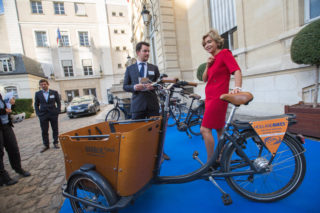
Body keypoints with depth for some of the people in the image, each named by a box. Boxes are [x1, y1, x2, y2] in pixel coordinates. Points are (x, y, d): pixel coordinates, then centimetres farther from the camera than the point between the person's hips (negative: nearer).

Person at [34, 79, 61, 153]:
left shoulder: (54, 92, 2)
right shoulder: (38, 93, 5)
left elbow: (58, 102, 5)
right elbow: (36, 104, 9)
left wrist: (57, 111, -4)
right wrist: (38, 113, 0)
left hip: (53, 114, -1)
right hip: (43, 115, 1)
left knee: (55, 129, 7)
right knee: (44, 131, 5)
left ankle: (55, 143, 21)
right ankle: (46, 145, 18)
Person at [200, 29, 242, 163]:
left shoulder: (224, 53, -5)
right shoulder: (213, 58, 18)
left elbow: (237, 70, -20)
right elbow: (204, 79, 13)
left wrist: (237, 87, -37)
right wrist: (208, 65, -2)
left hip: (218, 97, -9)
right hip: (210, 97, 9)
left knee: (205, 129, -13)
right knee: (219, 129, 15)